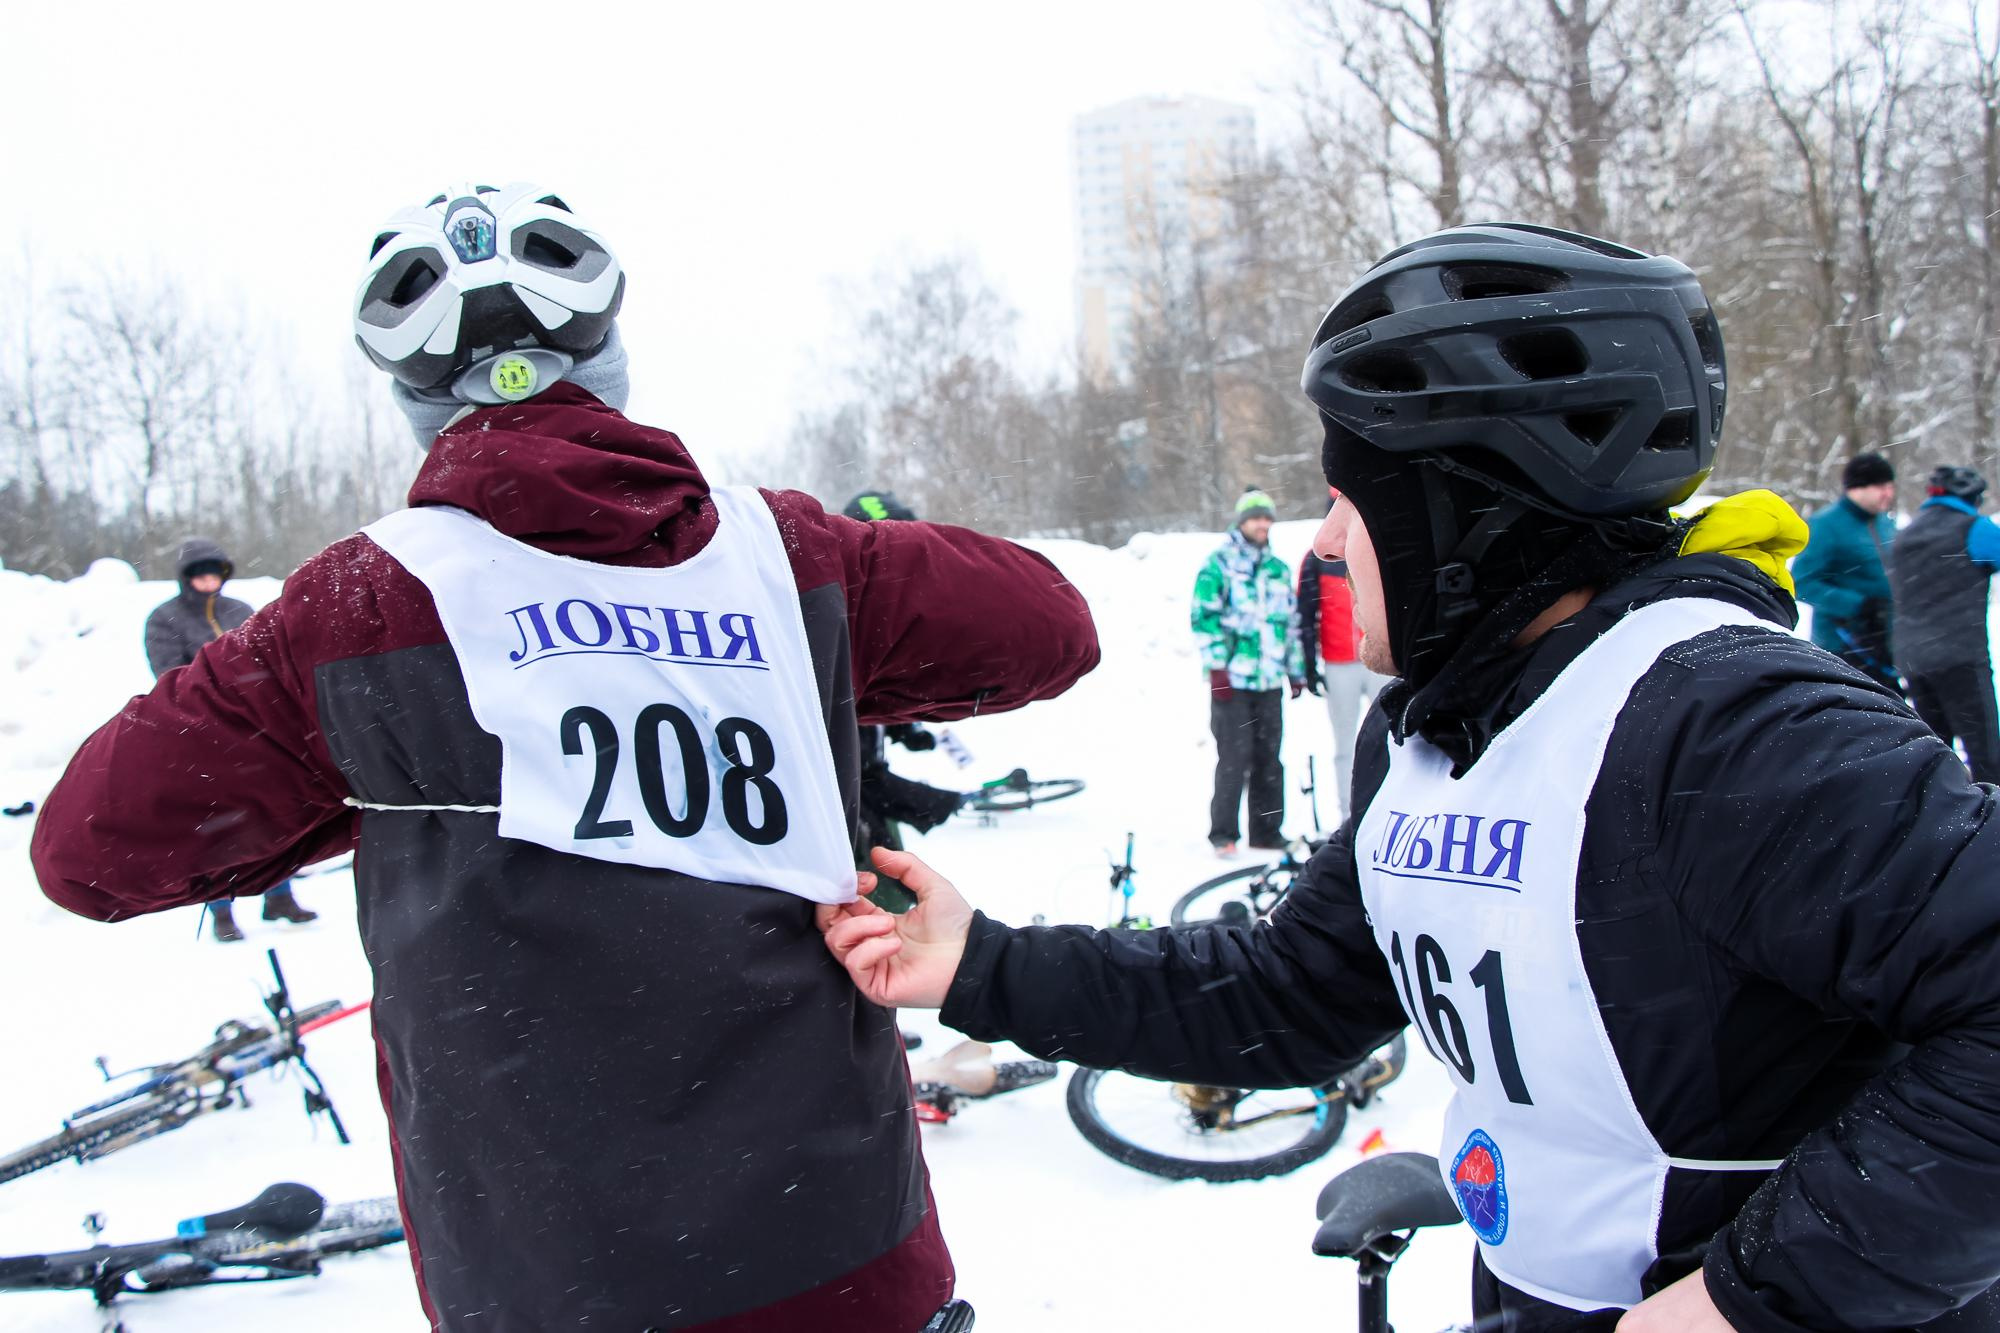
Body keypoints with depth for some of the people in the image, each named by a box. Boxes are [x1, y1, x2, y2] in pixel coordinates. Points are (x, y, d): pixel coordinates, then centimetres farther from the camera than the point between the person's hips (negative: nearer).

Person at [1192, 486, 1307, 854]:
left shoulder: (1279, 569, 18)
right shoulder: (1219, 564, 0)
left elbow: (1291, 623, 23)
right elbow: (1204, 617, -6)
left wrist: (1296, 670, 19)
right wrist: (1216, 666, -13)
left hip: (1270, 679, 5)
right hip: (1232, 678, -5)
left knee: (1268, 758, 9)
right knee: (1234, 757, -7)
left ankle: (1266, 830, 18)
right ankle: (1223, 834, 1)